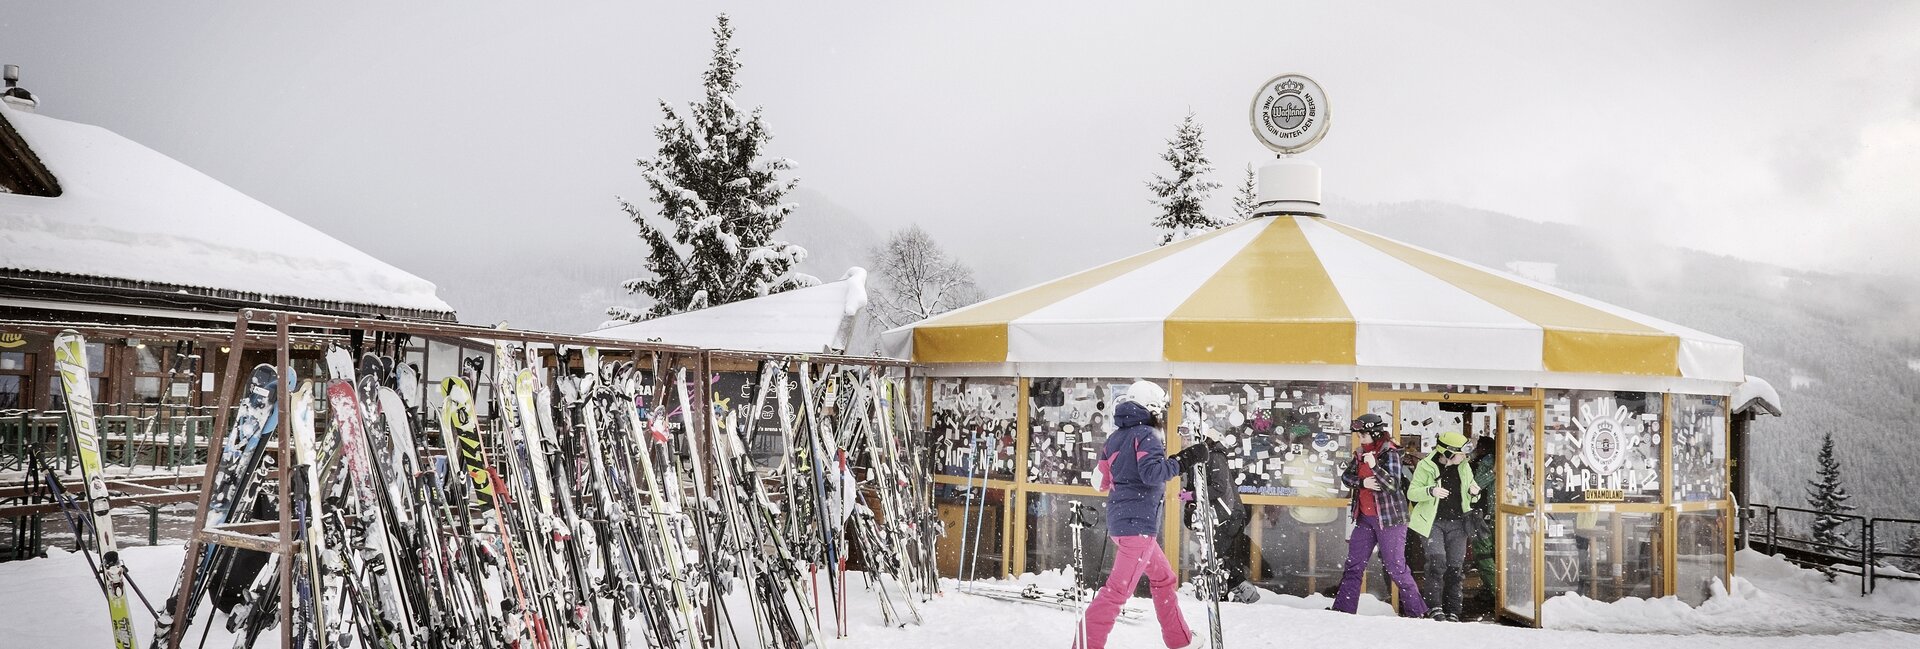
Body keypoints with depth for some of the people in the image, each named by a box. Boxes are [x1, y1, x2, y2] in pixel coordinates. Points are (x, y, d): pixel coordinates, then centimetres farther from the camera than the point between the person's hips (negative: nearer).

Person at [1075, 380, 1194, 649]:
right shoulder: (1147, 435, -9)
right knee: (1118, 589, -10)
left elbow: (1101, 482, 16)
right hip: (1138, 523, -9)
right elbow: (1151, 472, -23)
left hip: (1120, 519, 9)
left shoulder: (1115, 438, 14)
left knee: (1164, 578, 22)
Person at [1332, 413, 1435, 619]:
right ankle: (1343, 608, 15)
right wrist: (1362, 482, -13)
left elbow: (1393, 484, -21)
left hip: (1389, 518, -7)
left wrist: (1374, 467, -34)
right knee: (1353, 564, 9)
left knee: (1396, 567, -5)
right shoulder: (1361, 453, 9)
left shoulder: (1390, 453, -13)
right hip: (1365, 518, 7)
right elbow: (1346, 476, 6)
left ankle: (1417, 611, 3)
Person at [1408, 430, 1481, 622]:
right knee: (1437, 562, -18)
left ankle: (1452, 612, 7)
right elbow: (1412, 493, -6)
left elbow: (1472, 497, 19)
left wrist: (1474, 492, -5)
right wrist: (1431, 491, -25)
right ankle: (1435, 608, -13)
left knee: (1455, 567, 1)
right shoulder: (1426, 466, -5)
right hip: (1434, 522, -4)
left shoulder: (1464, 467, 8)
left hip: (1457, 522, 4)